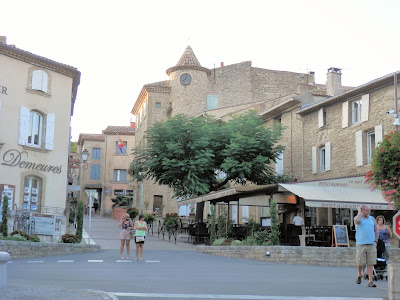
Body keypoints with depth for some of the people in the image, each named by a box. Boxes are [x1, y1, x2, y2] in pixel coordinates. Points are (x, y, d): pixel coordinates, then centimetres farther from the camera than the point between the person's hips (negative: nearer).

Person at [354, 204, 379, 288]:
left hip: (371, 244, 3)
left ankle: (370, 281, 1)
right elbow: (358, 220, -24)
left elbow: (376, 231, 17)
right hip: (360, 244, -3)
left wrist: (375, 241, 5)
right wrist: (359, 212, -6)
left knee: (370, 263, -2)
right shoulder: (357, 218, 2)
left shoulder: (372, 219, 13)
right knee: (360, 262, -2)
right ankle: (359, 275, 27)